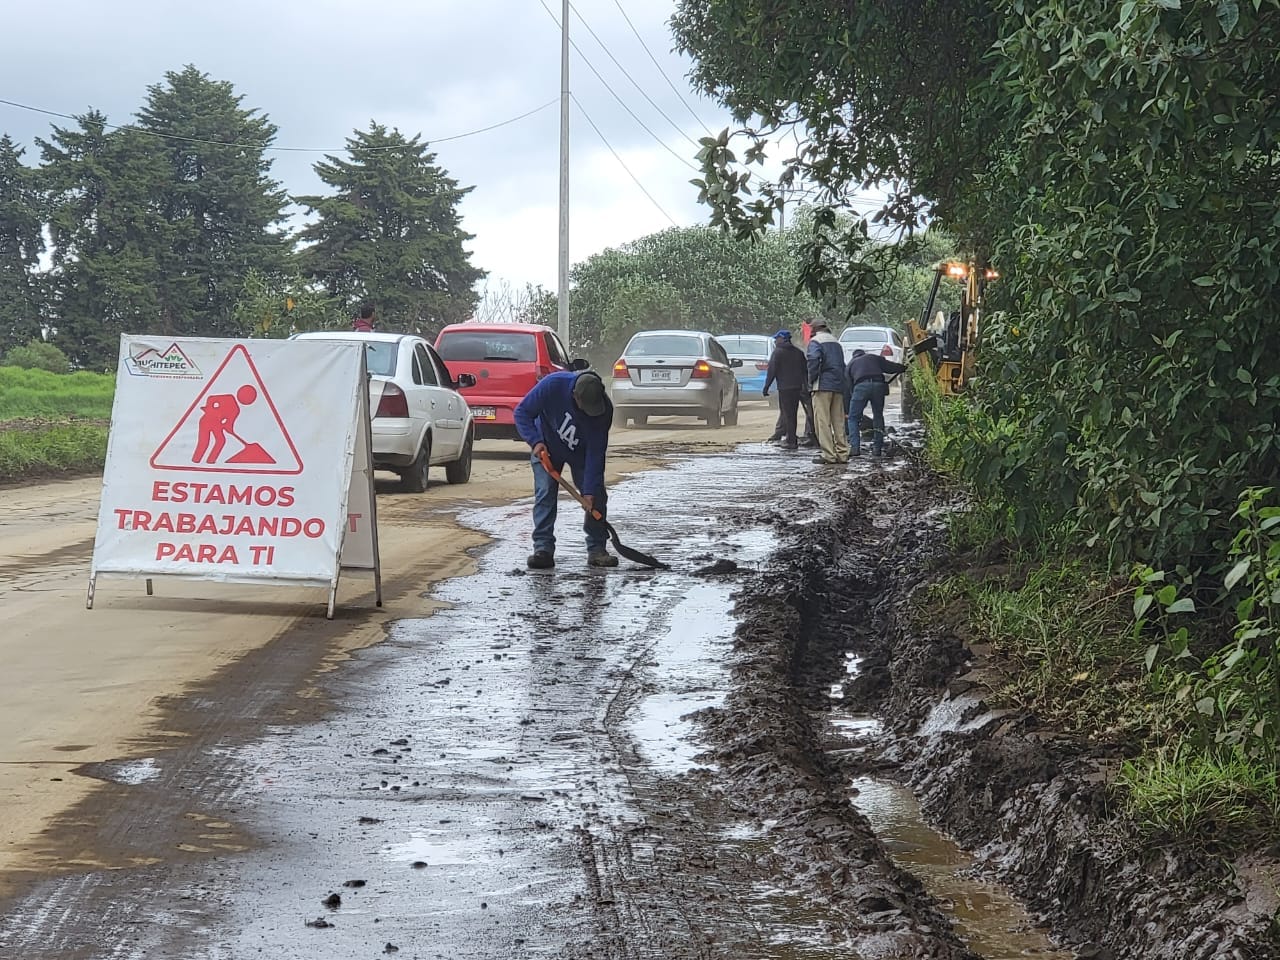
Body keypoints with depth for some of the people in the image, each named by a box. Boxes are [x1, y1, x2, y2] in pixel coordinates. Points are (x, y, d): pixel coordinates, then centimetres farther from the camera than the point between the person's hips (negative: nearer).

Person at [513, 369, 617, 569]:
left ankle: (597, 549, 4)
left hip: (581, 453, 1)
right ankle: (543, 548, -13)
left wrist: (589, 490, -29)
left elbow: (595, 452, -26)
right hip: (547, 448, -1)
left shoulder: (604, 409, -30)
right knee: (545, 494, -14)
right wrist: (536, 442, -34)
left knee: (596, 497, -6)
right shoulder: (553, 385, -35)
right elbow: (522, 412, -22)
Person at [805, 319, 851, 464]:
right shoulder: (836, 342, 20)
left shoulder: (815, 341, -3)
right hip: (838, 386, 7)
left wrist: (812, 379, -9)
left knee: (823, 421, -6)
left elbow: (813, 359, -20)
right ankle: (842, 454, 6)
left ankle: (828, 455, -11)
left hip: (823, 386, -7)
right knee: (838, 421, 8)